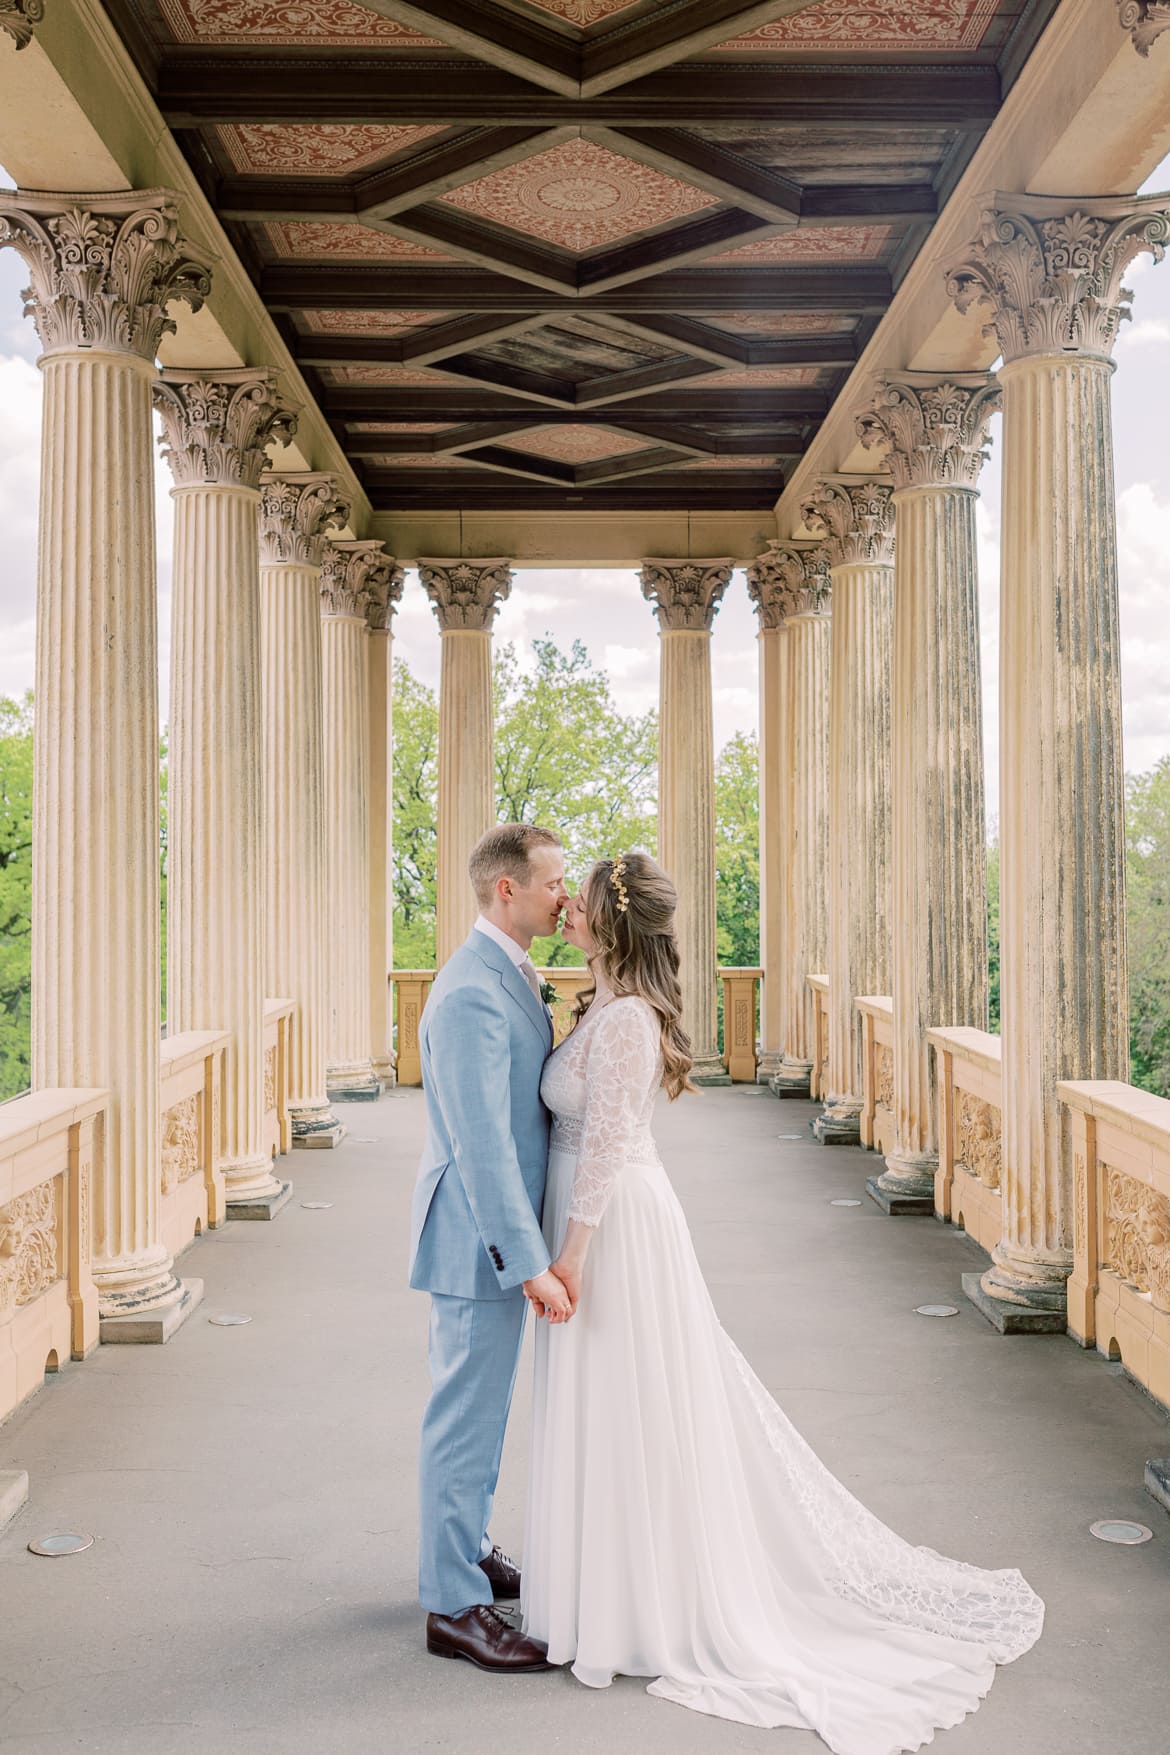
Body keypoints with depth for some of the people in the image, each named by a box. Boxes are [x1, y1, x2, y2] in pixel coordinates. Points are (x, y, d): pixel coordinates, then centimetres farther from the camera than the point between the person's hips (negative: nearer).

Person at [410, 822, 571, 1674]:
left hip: (502, 1230, 10)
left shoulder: (508, 975, 9)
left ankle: (468, 1549, 40)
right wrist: (531, 1263, -26)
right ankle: (455, 1607, 16)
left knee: (484, 1407, 23)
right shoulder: (473, 992, -24)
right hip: (480, 1239, -10)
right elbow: (481, 1144, -27)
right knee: (467, 1417, 2)